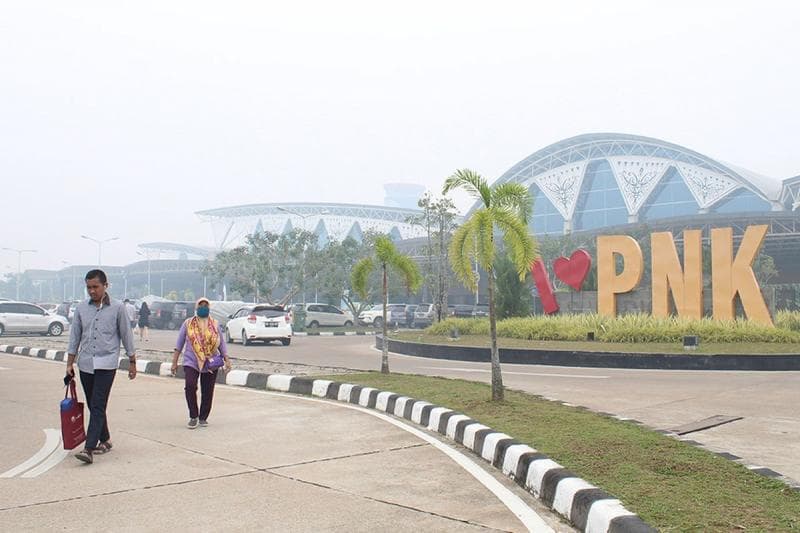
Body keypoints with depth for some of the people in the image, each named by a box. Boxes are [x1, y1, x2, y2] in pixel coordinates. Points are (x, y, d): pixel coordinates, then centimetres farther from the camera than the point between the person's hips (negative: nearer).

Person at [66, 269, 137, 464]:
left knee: (98, 406, -11)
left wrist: (132, 362, 5)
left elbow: (126, 335, 3)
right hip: (85, 363, 4)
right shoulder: (81, 308, 7)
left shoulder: (117, 307, -2)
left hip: (106, 363, -4)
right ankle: (104, 440, 26)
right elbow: (75, 337, 12)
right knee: (93, 405, 11)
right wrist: (70, 363, 10)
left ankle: (89, 449, -15)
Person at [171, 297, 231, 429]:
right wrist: (174, 362, 3)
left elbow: (222, 344, 11)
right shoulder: (187, 324, 5)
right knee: (190, 386, -19)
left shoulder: (215, 325, 9)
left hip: (211, 364, 1)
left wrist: (227, 360, 1)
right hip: (191, 362, -1)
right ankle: (193, 417, -4)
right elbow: (179, 344, 7)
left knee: (207, 392, 3)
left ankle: (203, 418, 21)